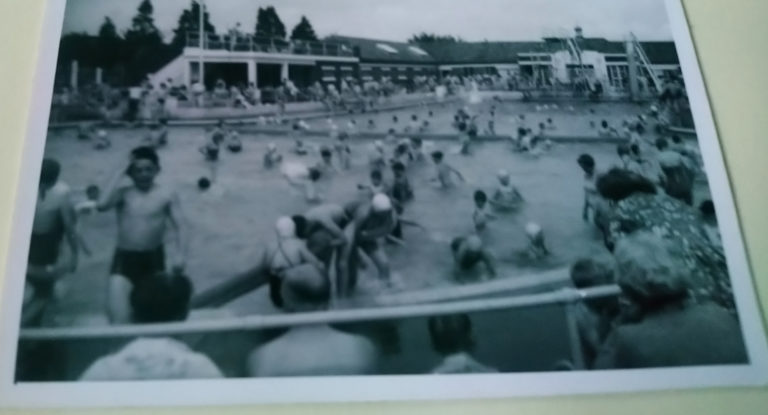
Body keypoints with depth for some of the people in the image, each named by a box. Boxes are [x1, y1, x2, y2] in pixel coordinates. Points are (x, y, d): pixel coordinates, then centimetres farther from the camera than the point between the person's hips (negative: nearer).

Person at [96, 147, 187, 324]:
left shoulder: (167, 194, -3)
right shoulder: (123, 191, -1)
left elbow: (179, 226, -5)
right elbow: (102, 205, -21)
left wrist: (181, 255, -20)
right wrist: (120, 173, -14)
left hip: (154, 257, 0)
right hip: (124, 257, 0)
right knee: (115, 307, -15)